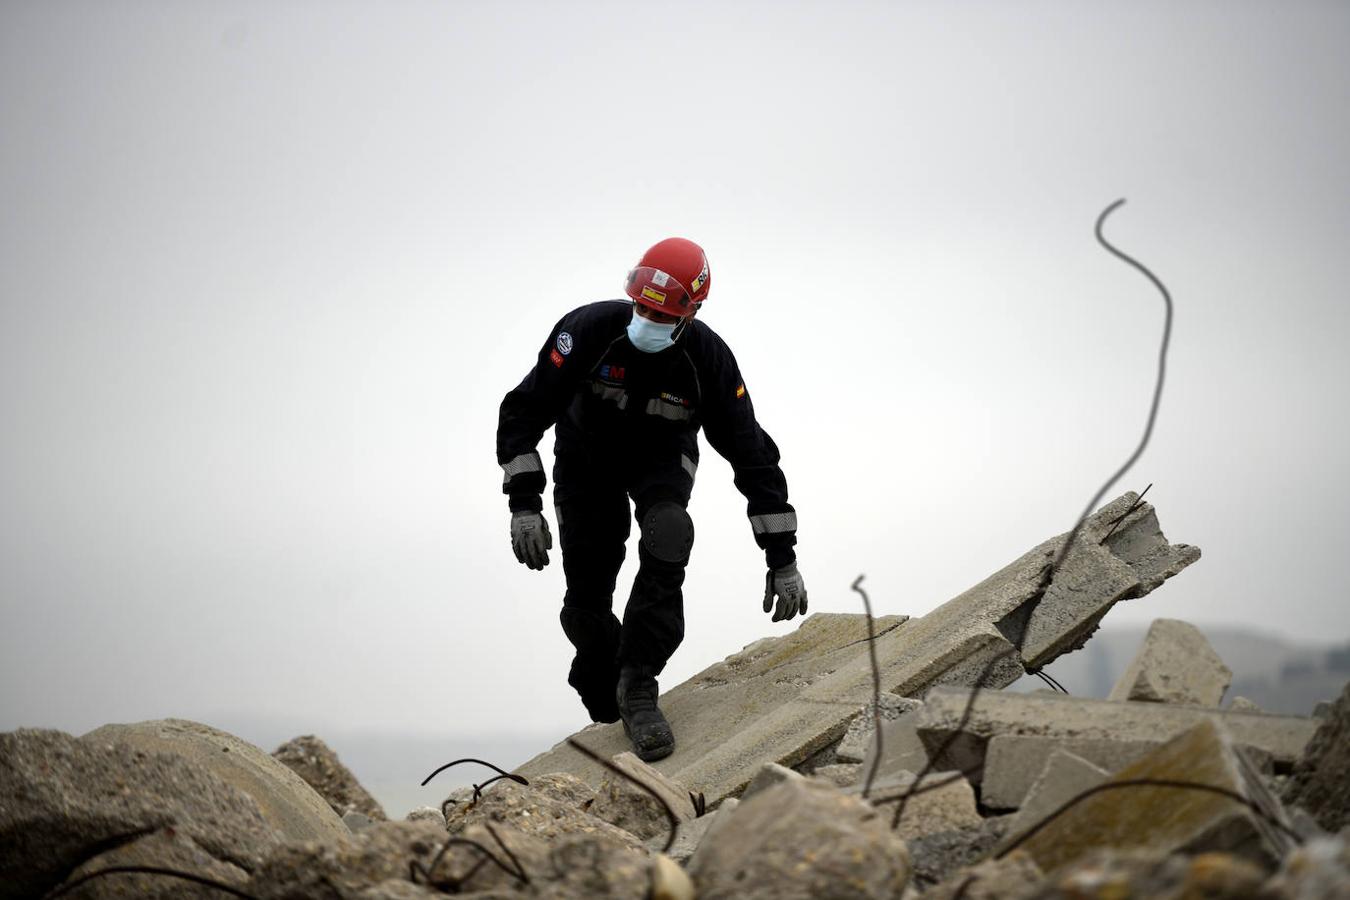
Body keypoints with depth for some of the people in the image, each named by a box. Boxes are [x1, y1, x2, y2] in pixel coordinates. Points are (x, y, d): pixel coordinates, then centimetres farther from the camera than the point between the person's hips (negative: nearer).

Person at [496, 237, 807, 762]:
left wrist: (782, 559, -20)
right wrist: (524, 504, -36)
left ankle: (637, 689, -28)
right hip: (586, 457, 0)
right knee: (587, 596, -5)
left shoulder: (708, 360, -27)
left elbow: (752, 456, -20)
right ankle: (605, 701, 25)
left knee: (670, 536, -32)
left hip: (661, 458, 0)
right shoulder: (589, 330, -30)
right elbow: (524, 411, -25)